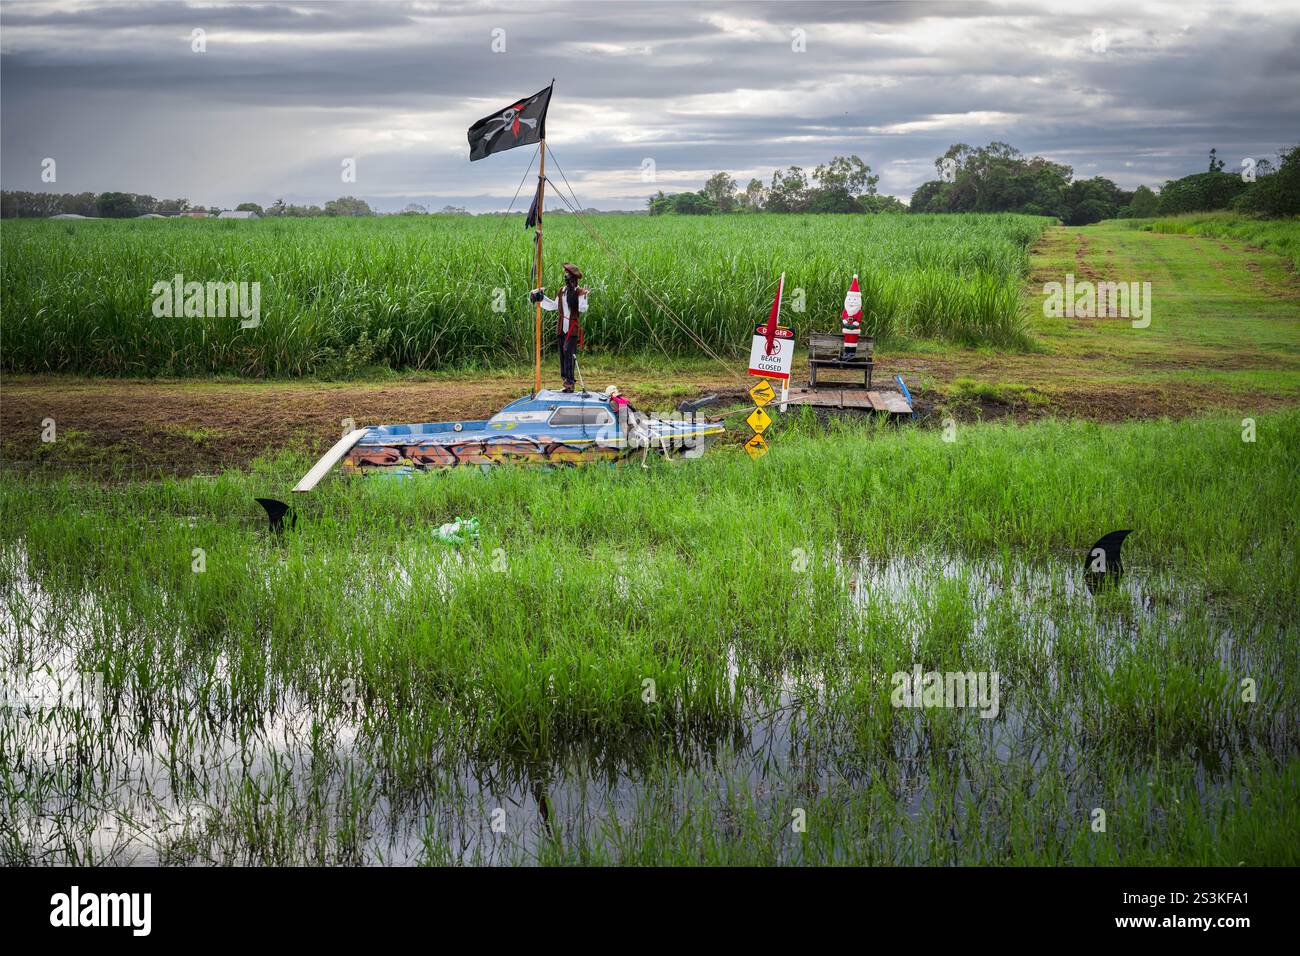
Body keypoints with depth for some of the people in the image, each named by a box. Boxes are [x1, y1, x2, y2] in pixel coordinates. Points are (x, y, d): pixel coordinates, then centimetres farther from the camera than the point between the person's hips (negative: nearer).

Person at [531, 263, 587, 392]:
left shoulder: (579, 292, -8)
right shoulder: (562, 291, 13)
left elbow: (583, 309, -18)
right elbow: (555, 306, 23)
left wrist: (584, 297, -32)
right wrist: (542, 298, 23)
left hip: (573, 328, -7)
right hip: (562, 327, 7)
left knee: (568, 351, -17)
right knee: (562, 354, 8)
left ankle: (570, 382, -16)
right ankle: (566, 380, 14)